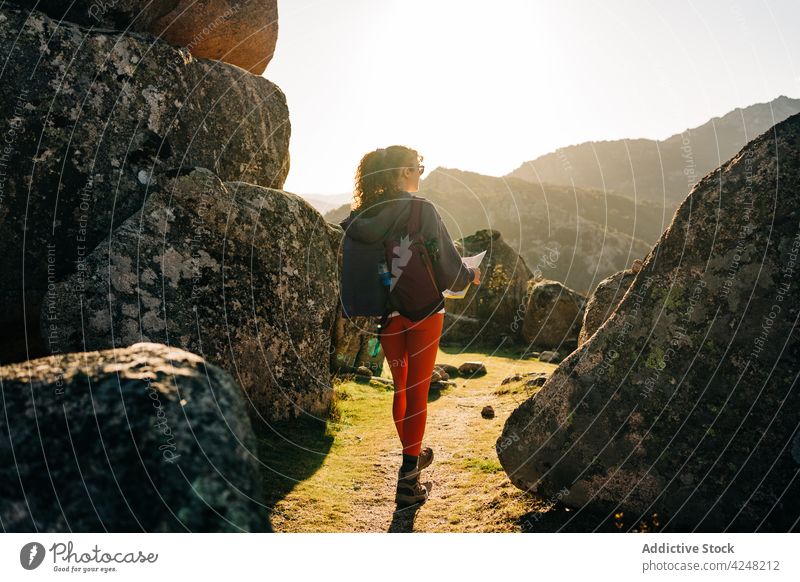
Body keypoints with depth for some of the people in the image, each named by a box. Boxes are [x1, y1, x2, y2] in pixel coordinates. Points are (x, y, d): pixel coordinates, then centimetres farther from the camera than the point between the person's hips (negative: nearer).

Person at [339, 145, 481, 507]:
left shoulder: (365, 211, -1)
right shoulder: (422, 210, -13)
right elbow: (445, 262, -12)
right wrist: (470, 275, 9)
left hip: (387, 313, 5)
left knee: (401, 388, 20)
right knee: (418, 392, 4)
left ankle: (412, 455, 38)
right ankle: (408, 479, 5)